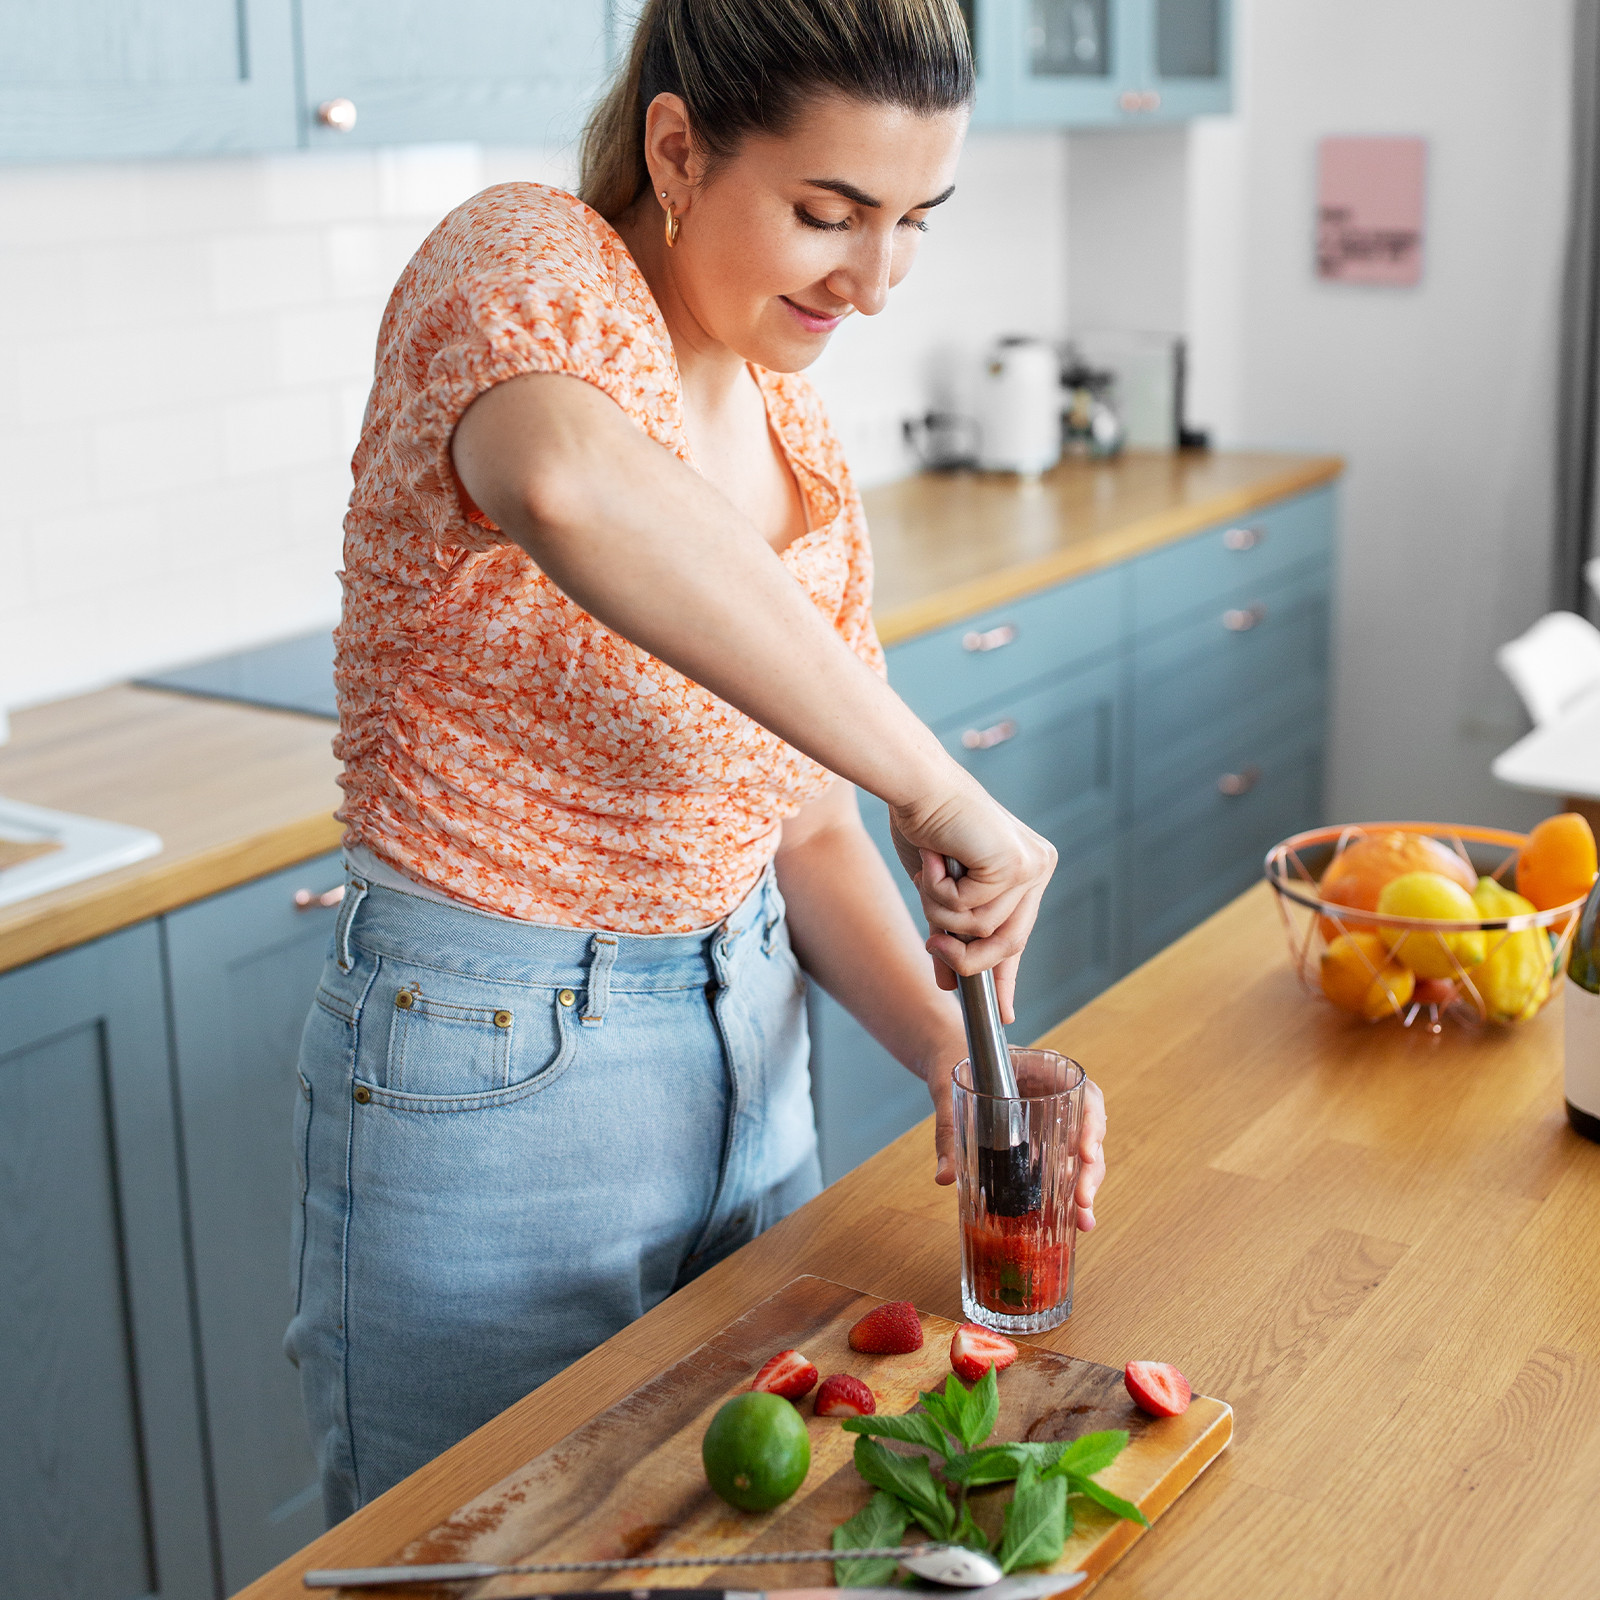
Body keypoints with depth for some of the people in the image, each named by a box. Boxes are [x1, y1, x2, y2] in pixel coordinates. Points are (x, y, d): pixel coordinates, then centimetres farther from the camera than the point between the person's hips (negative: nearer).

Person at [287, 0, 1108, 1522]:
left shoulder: (798, 429, 5)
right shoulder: (522, 259, -17)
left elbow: (803, 820, 9)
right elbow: (570, 489, -43)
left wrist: (949, 1045, -7)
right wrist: (936, 790, -39)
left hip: (747, 1054, 7)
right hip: (488, 1075, -7)